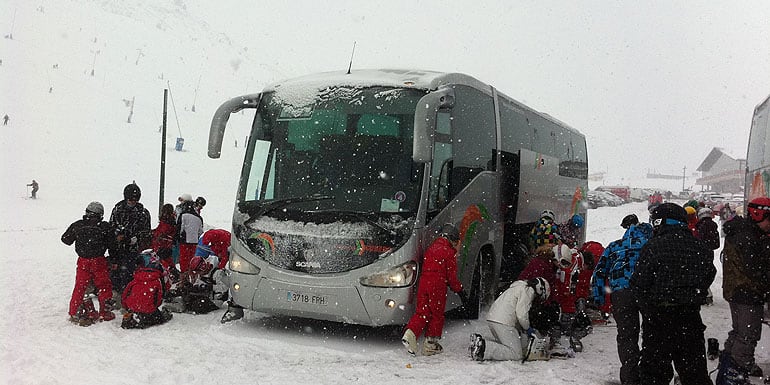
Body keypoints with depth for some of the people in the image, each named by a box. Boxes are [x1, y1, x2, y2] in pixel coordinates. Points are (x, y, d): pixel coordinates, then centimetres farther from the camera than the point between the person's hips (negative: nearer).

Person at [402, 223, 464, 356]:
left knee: (422, 312, 7)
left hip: (423, 282, 6)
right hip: (437, 285, -6)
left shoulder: (430, 248, 18)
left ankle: (410, 334, -13)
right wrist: (459, 290, 8)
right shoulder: (449, 252, -3)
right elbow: (451, 276, -4)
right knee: (437, 314, 6)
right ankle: (430, 344, 9)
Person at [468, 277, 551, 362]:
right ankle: (484, 347, -22)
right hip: (503, 322, -10)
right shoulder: (528, 290, -4)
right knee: (515, 354, -9)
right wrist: (528, 328, 3)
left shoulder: (521, 287, 27)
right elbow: (521, 314, -14)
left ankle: (479, 340, 7)